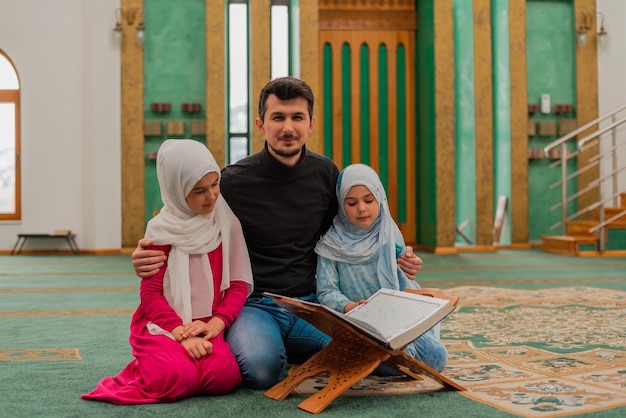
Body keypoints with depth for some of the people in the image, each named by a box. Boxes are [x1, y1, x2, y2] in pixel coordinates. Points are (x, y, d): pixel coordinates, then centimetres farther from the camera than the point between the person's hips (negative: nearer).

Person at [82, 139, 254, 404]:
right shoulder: (161, 229, -2)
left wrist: (216, 323, -15)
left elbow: (239, 285, 3)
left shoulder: (228, 222, 3)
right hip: (165, 325, -1)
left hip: (209, 325, 2)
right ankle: (150, 366, 4)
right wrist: (181, 333, -19)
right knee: (177, 376, -32)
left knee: (222, 375, -29)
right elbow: (150, 292, -4)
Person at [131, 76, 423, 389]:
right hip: (253, 304, -4)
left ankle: (284, 350, 8)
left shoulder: (325, 174, 4)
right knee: (261, 369, -35)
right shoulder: (233, 182, -8)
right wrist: (150, 259, -19)